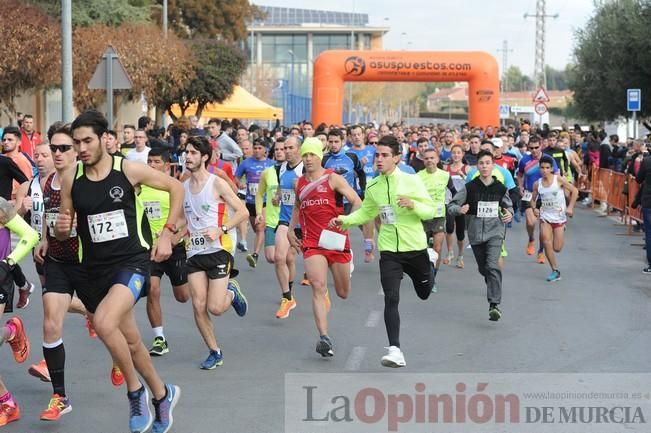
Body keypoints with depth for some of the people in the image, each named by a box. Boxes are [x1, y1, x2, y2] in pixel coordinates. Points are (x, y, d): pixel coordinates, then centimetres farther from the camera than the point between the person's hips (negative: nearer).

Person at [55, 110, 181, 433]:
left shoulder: (129, 170, -8)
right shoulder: (71, 179, 0)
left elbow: (176, 188, 5)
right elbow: (61, 234, 8)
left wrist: (167, 233, 0)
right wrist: (61, 228, -16)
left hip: (131, 263, -4)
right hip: (94, 269, 5)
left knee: (104, 322, -29)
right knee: (130, 342, 14)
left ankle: (136, 392, -7)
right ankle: (162, 395, 39)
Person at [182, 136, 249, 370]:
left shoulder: (217, 183, -7)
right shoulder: (183, 187, 9)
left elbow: (243, 212, -7)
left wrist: (221, 230, -18)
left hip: (218, 250, -5)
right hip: (195, 252, 5)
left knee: (215, 308, -11)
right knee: (198, 306, -3)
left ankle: (232, 293, 23)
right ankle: (214, 352, 13)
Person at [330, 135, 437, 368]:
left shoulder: (412, 181, -11)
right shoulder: (372, 187, 0)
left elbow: (431, 210, -8)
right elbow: (366, 213, 14)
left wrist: (413, 205, -28)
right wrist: (345, 220, -3)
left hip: (415, 248, -1)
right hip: (389, 251, 1)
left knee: (424, 293, 21)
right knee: (391, 299, -14)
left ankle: (430, 261, 54)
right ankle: (395, 350, -10)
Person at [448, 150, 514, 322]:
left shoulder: (500, 188, 0)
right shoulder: (470, 187, -3)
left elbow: (508, 205, 19)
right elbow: (451, 206, -1)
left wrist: (509, 213, -4)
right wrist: (459, 209, -23)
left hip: (495, 232, -2)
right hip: (476, 233, 2)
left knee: (492, 266, -20)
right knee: (483, 269, 13)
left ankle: (494, 304, -23)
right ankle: (494, 292, 42)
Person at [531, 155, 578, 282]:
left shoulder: (559, 179, -12)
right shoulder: (537, 184, -2)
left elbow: (574, 191, -7)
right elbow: (533, 199, 12)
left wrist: (570, 207, -15)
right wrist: (534, 209, -8)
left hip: (559, 217, -2)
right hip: (545, 216, 2)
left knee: (557, 249, 0)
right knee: (546, 242, -16)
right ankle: (555, 271, -2)